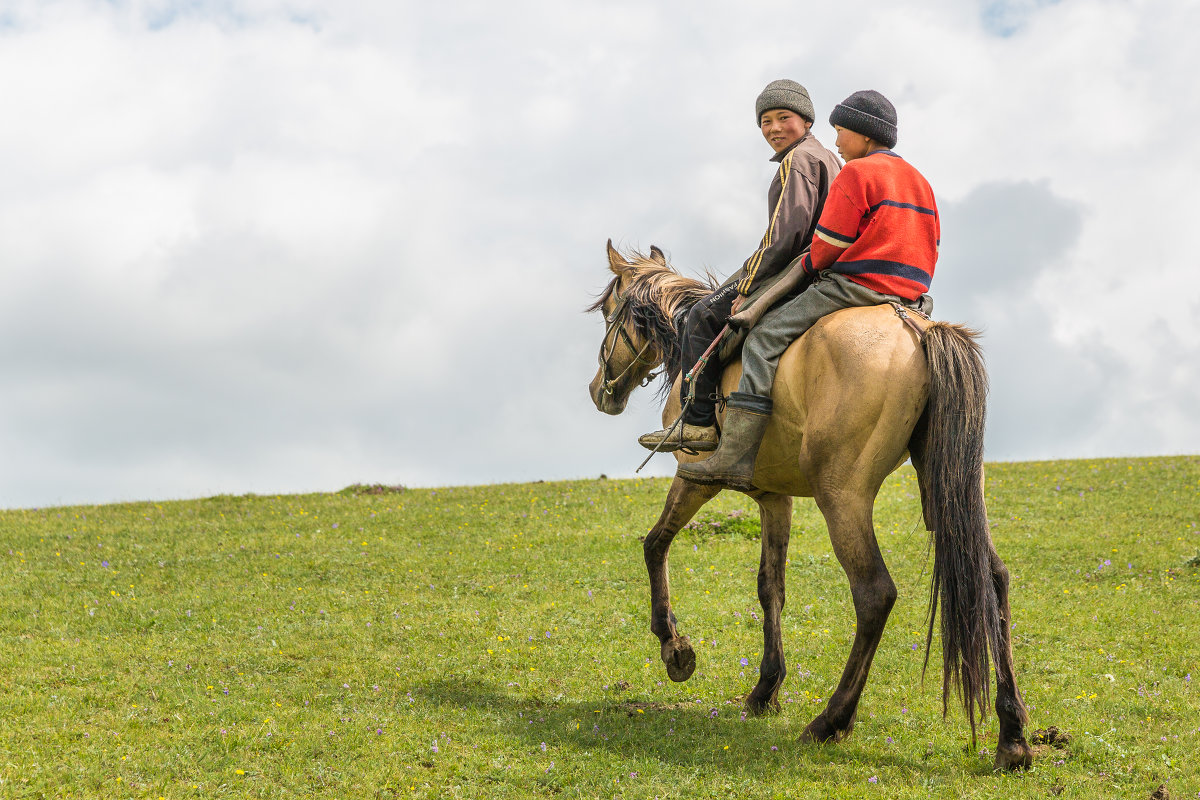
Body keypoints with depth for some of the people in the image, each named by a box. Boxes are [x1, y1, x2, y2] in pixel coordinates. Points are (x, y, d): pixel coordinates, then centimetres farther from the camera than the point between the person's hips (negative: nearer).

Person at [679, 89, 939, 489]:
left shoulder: (856, 173, -5)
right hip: (911, 297, 9)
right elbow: (929, 248, 25)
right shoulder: (919, 181, 23)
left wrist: (808, 266, 13)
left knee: (765, 335, -10)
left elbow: (828, 247, -7)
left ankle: (736, 454, -21)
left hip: (855, 285, -9)